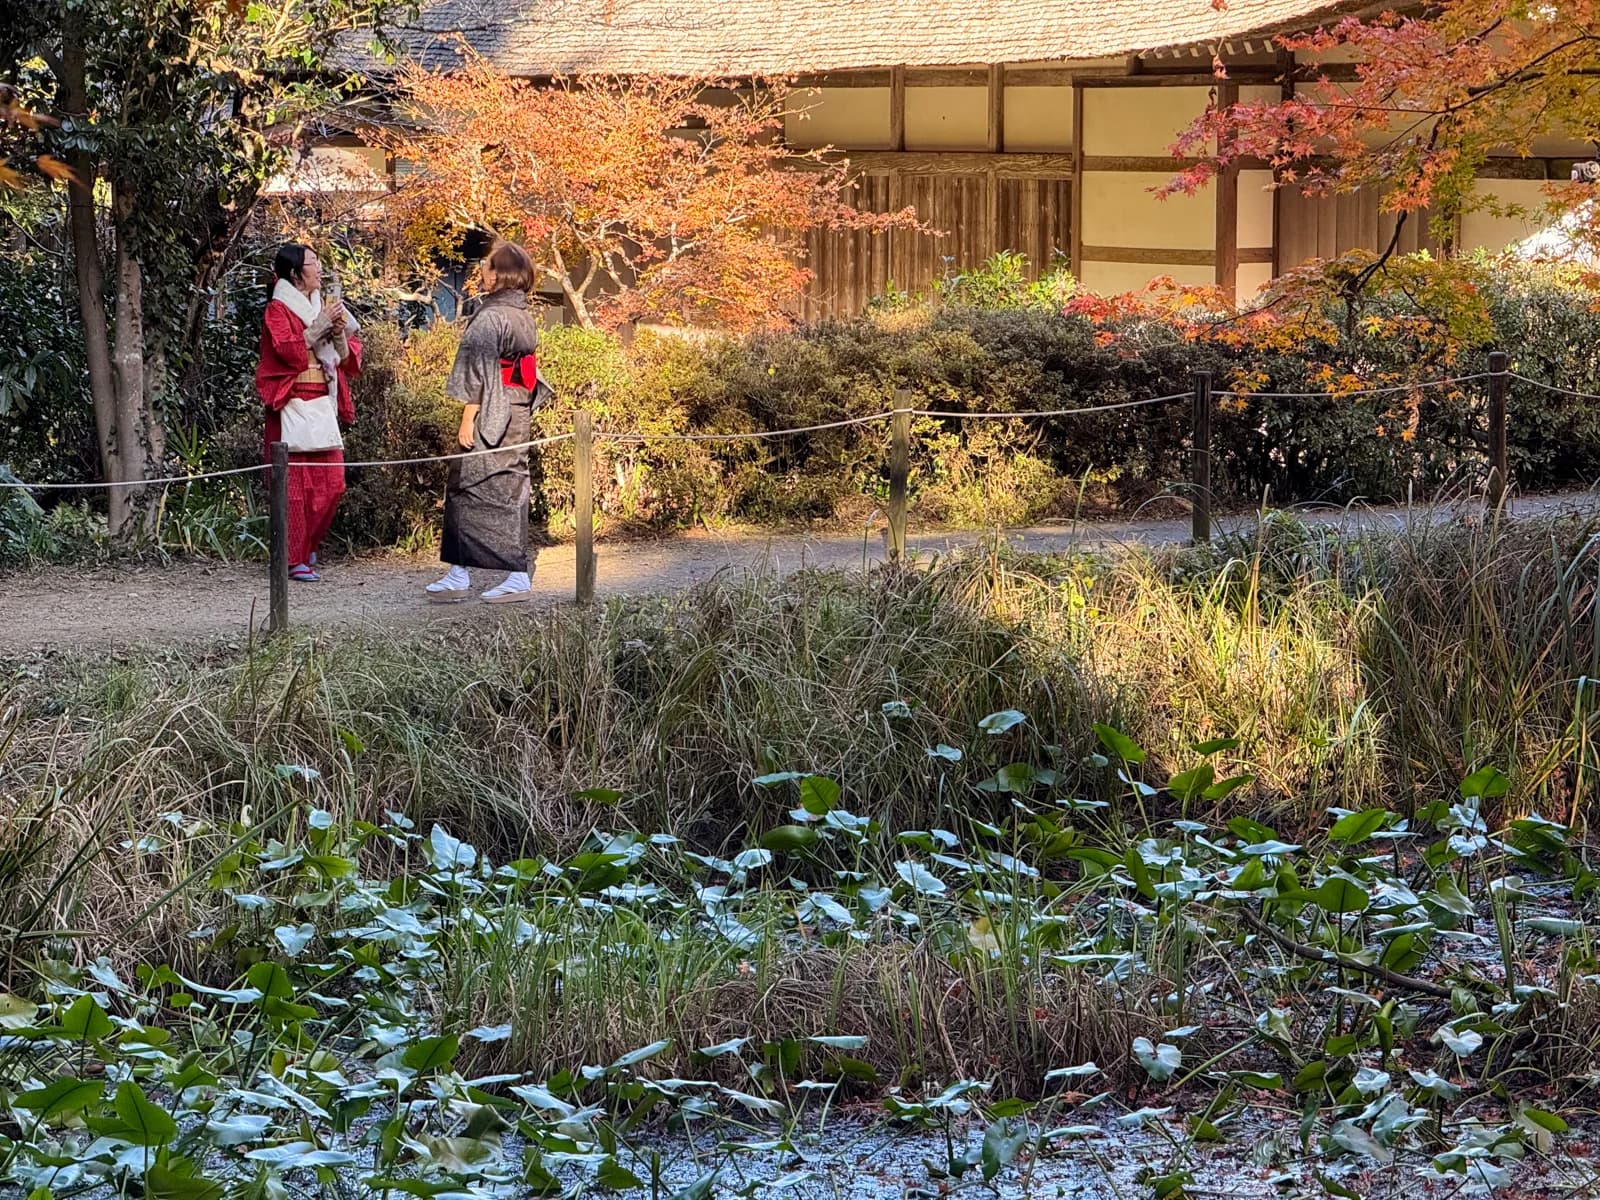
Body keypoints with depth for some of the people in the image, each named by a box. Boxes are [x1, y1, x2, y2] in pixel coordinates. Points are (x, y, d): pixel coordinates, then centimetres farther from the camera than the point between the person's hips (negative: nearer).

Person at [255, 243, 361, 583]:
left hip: (323, 404, 7)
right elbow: (287, 350, -18)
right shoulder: (278, 310, -2)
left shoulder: (322, 307, 18)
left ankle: (307, 546, 19)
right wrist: (319, 326, -14)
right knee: (295, 483, -8)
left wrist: (339, 333, -2)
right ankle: (295, 559, -5)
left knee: (331, 483, 3)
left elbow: (348, 357, 16)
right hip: (293, 405, -7)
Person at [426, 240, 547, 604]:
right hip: (519, 417, 8)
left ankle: (459, 575, 0)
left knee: (469, 492, -1)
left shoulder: (489, 317, -15)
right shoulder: (526, 318, 11)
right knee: (510, 492, 9)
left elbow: (478, 373, -18)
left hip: (489, 416, -8)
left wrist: (468, 420, -15)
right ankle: (518, 576, 8)